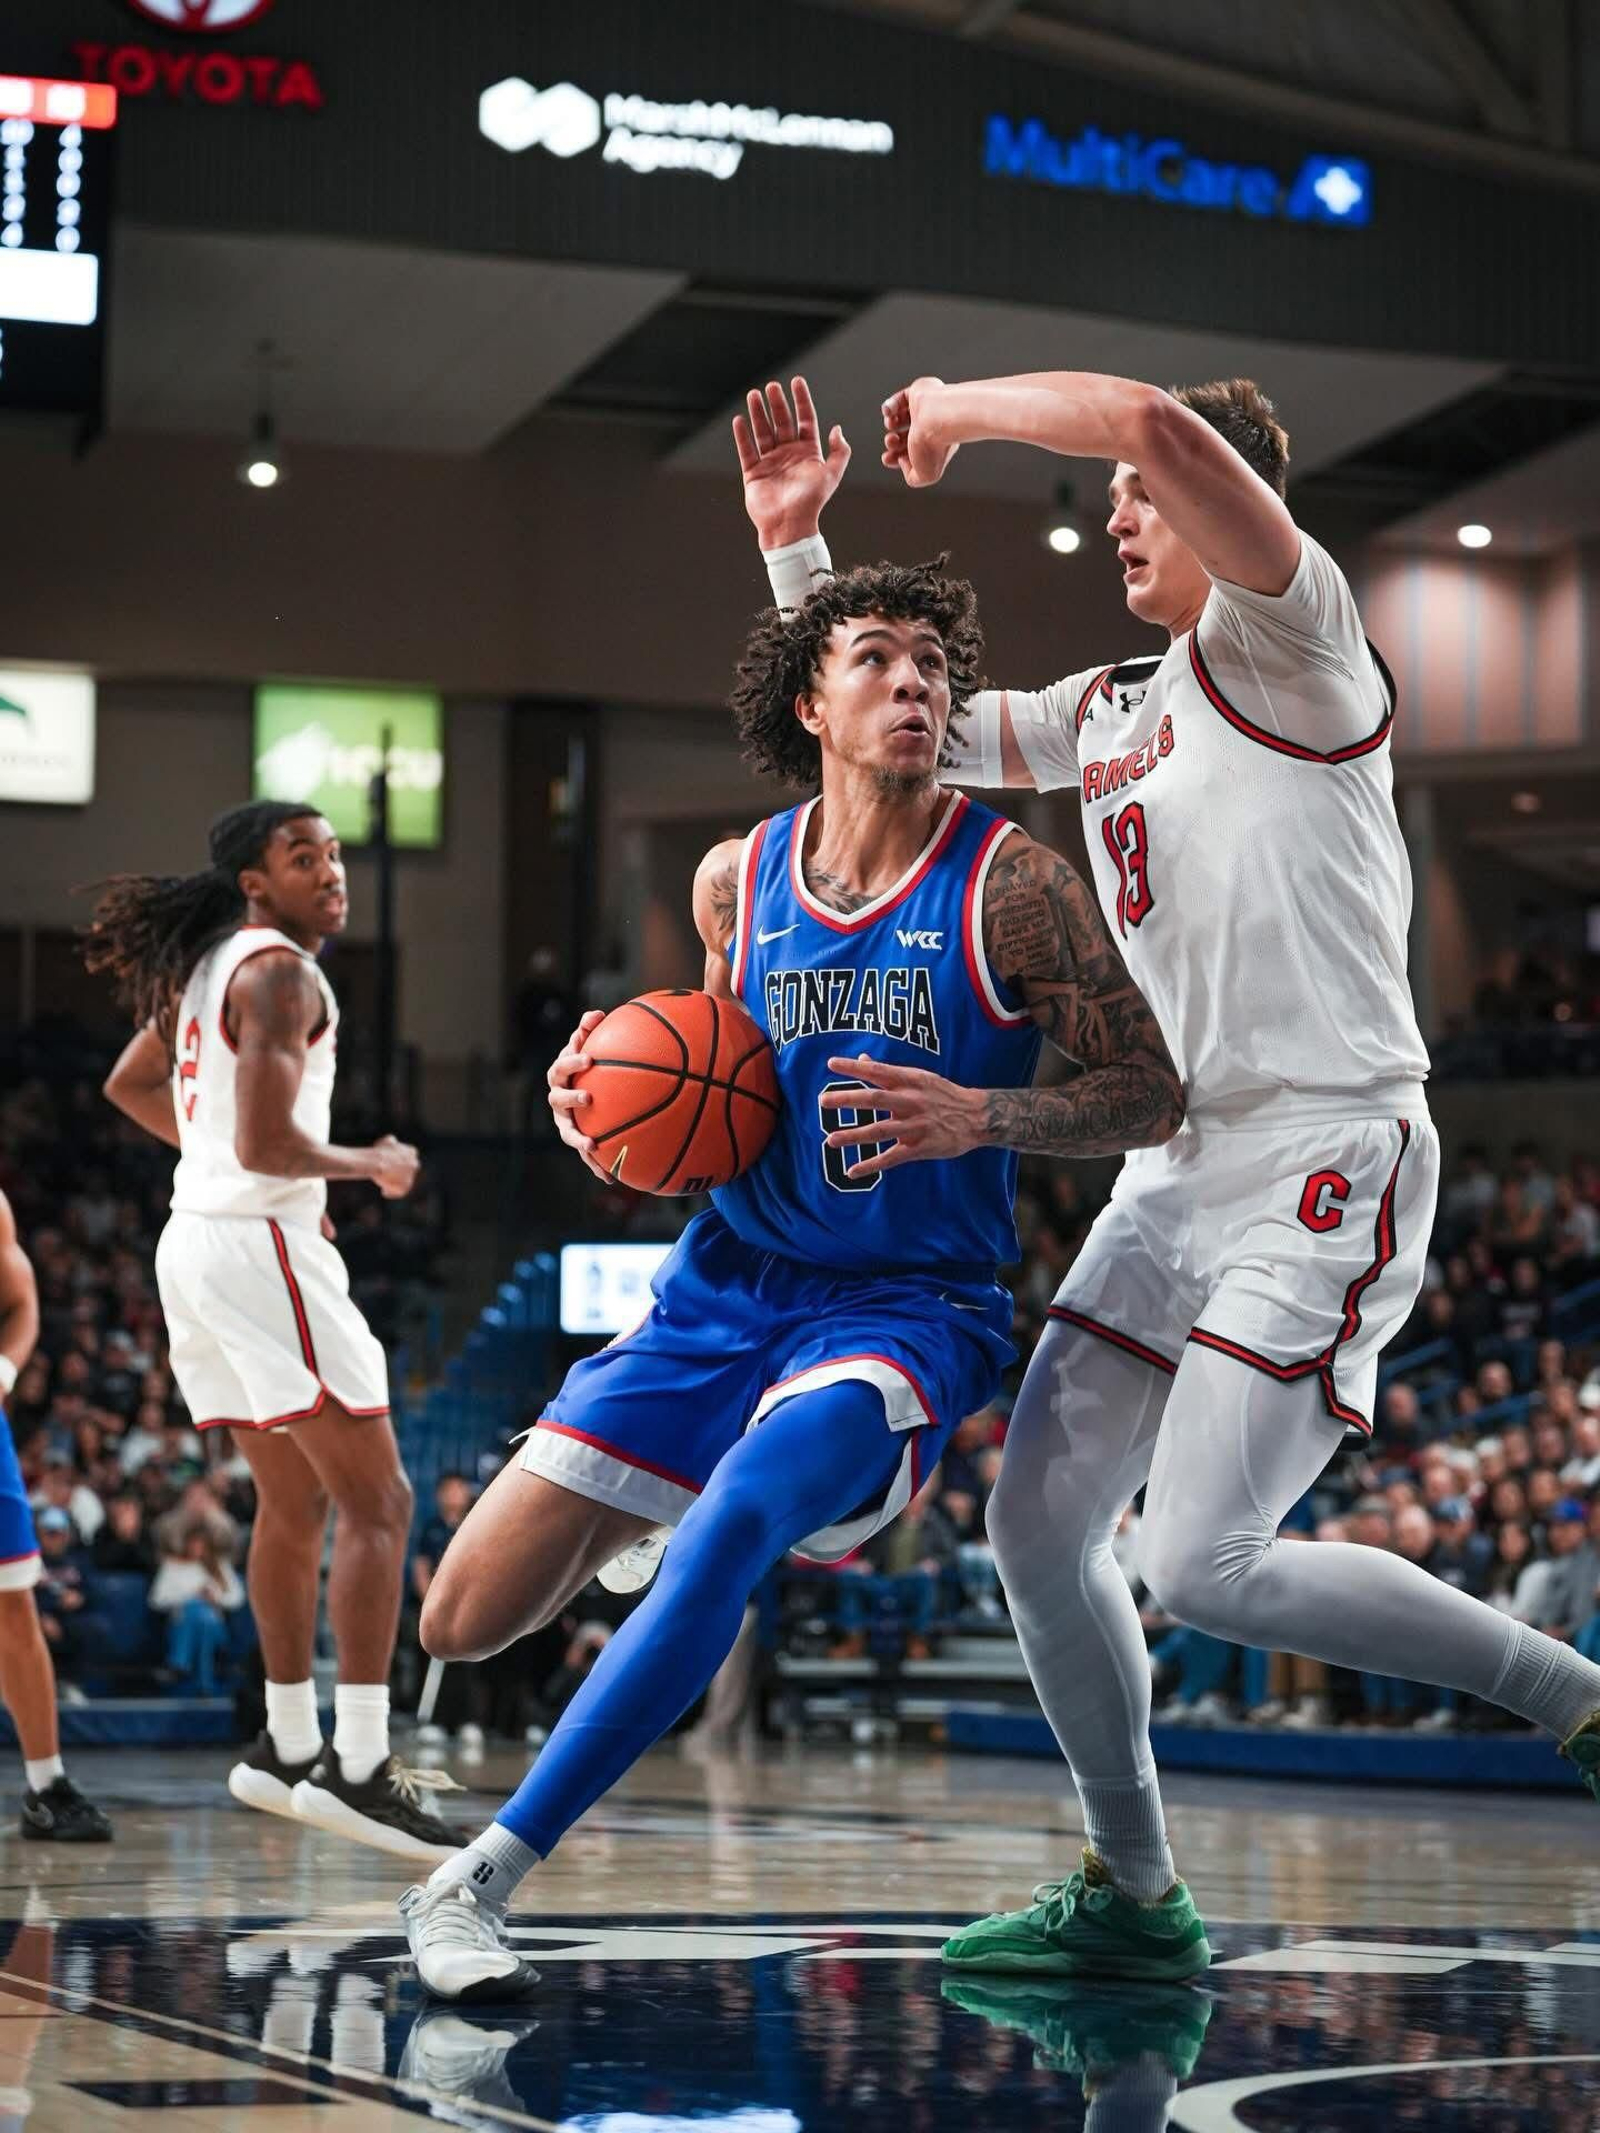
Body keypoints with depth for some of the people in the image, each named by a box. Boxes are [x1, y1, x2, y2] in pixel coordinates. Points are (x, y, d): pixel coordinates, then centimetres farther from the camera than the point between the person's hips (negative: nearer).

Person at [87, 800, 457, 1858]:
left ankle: (289, 1747, 25)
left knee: (295, 1501, 19)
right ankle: (358, 1767, -15)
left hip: (198, 1239, 10)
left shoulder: (211, 963, 15)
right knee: (377, 1501, -9)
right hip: (260, 1244, -10)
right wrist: (369, 1163, -6)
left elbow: (132, 1084, 29)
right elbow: (266, 1144, -22)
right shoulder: (279, 972, -14)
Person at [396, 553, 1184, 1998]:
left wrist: (983, 1116, -23)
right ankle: (636, 1524, 36)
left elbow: (1151, 1096, -6)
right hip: (726, 1289, 5)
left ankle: (483, 1876, -29)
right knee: (464, 1622, 0)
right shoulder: (736, 882, 3)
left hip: (909, 1308, -4)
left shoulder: (1009, 884, -9)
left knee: (735, 1519, -37)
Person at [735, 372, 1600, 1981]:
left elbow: (1155, 420, -23)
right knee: (1037, 1525, 6)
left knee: (1206, 1567, -17)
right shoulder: (1105, 712, 19)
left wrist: (963, 406, -8)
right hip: (1180, 1169, 9)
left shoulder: (1284, 636, -6)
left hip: (1327, 1163, -9)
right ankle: (1130, 1897, 20)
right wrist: (794, 540, 19)